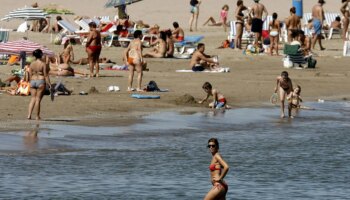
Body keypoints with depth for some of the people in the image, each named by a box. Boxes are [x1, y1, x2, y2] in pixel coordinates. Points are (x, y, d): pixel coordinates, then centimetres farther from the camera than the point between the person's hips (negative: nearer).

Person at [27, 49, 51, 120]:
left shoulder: (32, 64, 4)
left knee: (33, 98, 8)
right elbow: (46, 75, -10)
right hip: (41, 81, -4)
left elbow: (30, 75, 8)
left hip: (33, 81, 4)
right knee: (38, 99, 1)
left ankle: (29, 115, -3)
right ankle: (37, 116, 8)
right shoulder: (43, 64, -9)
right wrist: (49, 84, -5)